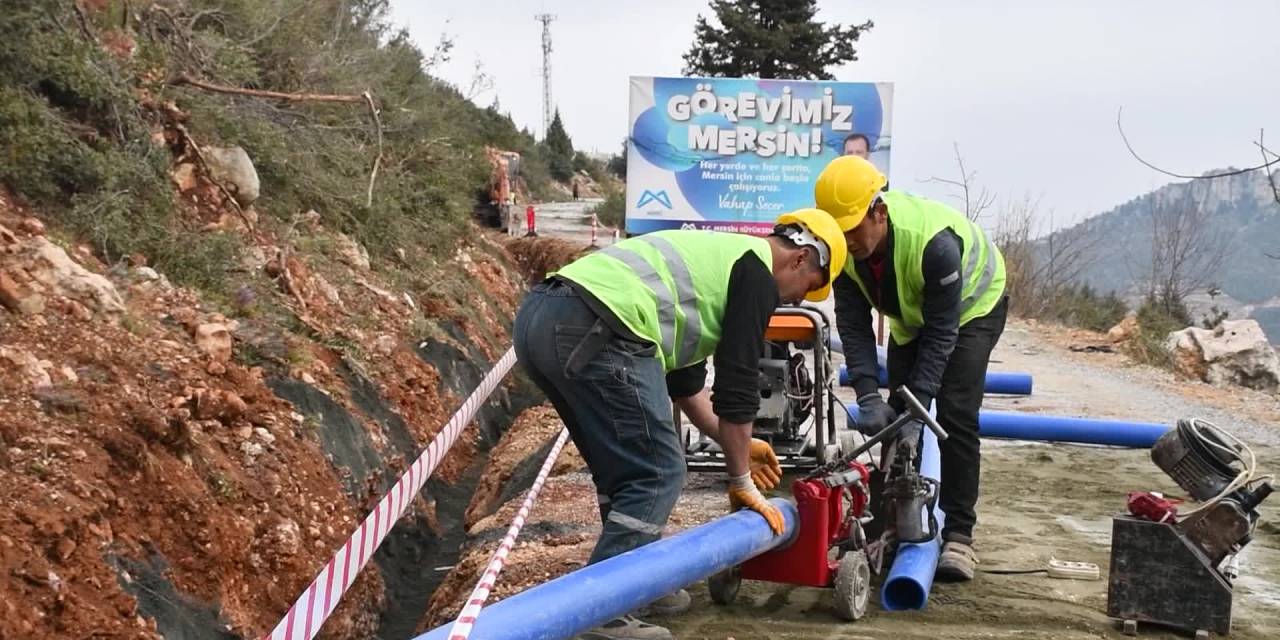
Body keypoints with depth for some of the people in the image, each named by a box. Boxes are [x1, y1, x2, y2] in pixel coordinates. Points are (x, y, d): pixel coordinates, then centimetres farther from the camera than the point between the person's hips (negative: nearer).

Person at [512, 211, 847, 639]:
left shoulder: (715, 257, 33)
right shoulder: (757, 273, 6)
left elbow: (684, 377, 39)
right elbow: (736, 385, 3)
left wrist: (735, 443, 45)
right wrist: (741, 481, 14)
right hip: (592, 333, -10)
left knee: (622, 468, 22)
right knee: (657, 474, -1)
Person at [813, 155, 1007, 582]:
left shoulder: (933, 241, -42)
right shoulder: (844, 248, -25)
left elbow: (942, 331, -34)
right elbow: (853, 326, -22)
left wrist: (919, 398, -37)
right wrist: (868, 396, -33)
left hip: (972, 307, -6)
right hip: (910, 318, 6)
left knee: (955, 414, -18)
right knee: (897, 415, -2)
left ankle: (958, 535, -15)